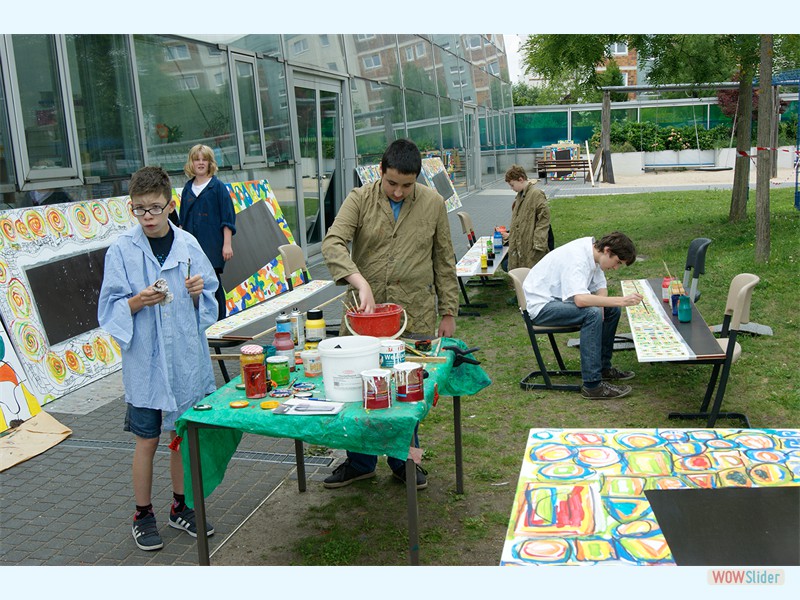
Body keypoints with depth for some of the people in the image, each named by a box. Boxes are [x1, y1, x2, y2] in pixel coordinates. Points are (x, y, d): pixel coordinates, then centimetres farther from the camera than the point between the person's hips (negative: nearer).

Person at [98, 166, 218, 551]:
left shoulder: (188, 245, 1)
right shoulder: (121, 251, -6)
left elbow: (209, 302, 8)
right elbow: (109, 310, -5)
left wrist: (198, 292, -13)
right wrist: (138, 301, -22)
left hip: (187, 358, 3)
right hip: (144, 364, -2)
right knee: (146, 440, 7)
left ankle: (181, 507, 33)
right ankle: (143, 515, 26)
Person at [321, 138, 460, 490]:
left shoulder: (433, 204, 3)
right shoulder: (360, 200, -3)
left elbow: (444, 262, 8)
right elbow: (332, 243, -16)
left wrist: (448, 312, 6)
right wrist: (361, 284, -30)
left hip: (415, 316, 0)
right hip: (365, 314, 0)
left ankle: (404, 461, 30)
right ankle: (360, 463, 29)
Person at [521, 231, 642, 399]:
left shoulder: (592, 252, 1)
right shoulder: (577, 258, -27)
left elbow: (600, 287, 10)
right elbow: (581, 300, -39)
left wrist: (599, 306, -12)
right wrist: (622, 300, -36)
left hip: (558, 299, 10)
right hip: (540, 305, -10)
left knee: (612, 310, 5)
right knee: (592, 313, -30)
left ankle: (603, 367, 18)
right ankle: (592, 385, -26)